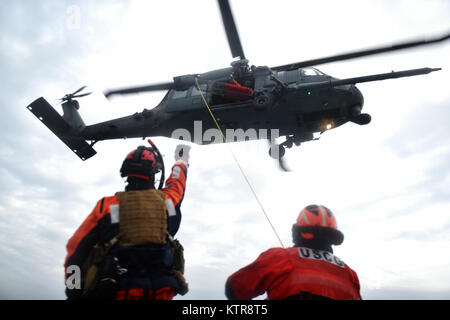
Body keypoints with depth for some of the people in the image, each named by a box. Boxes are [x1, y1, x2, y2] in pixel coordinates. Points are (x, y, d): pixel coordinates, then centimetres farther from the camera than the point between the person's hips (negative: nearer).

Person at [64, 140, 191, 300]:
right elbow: (177, 181, 32)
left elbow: (76, 250, 8)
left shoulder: (106, 206, 4)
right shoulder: (167, 201, 8)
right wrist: (182, 158, 53)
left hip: (116, 292, -2)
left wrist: (74, 292, 18)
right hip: (162, 292, 2)